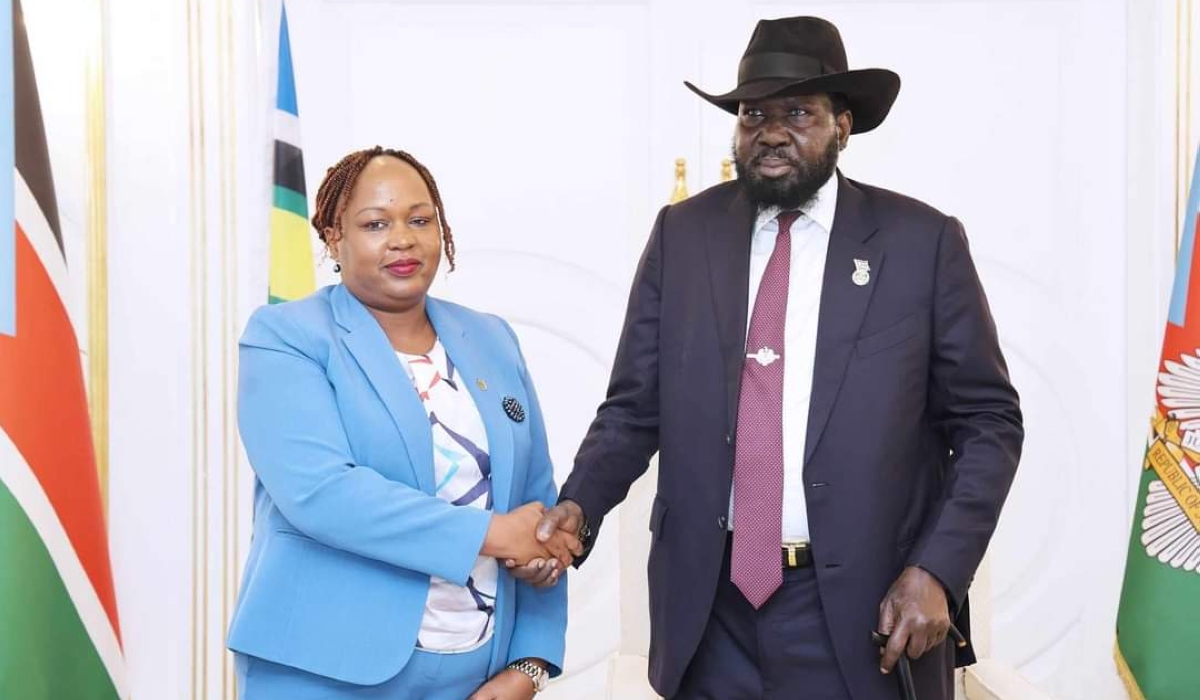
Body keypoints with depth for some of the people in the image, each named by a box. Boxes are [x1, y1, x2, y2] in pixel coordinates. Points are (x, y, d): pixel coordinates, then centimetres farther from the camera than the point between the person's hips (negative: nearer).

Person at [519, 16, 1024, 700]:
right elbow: (634, 408, 4)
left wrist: (938, 569, -11)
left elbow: (988, 421, 0)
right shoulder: (683, 234, 3)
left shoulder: (922, 241, -3)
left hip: (865, 609, -2)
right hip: (710, 606, 2)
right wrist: (579, 505, -13)